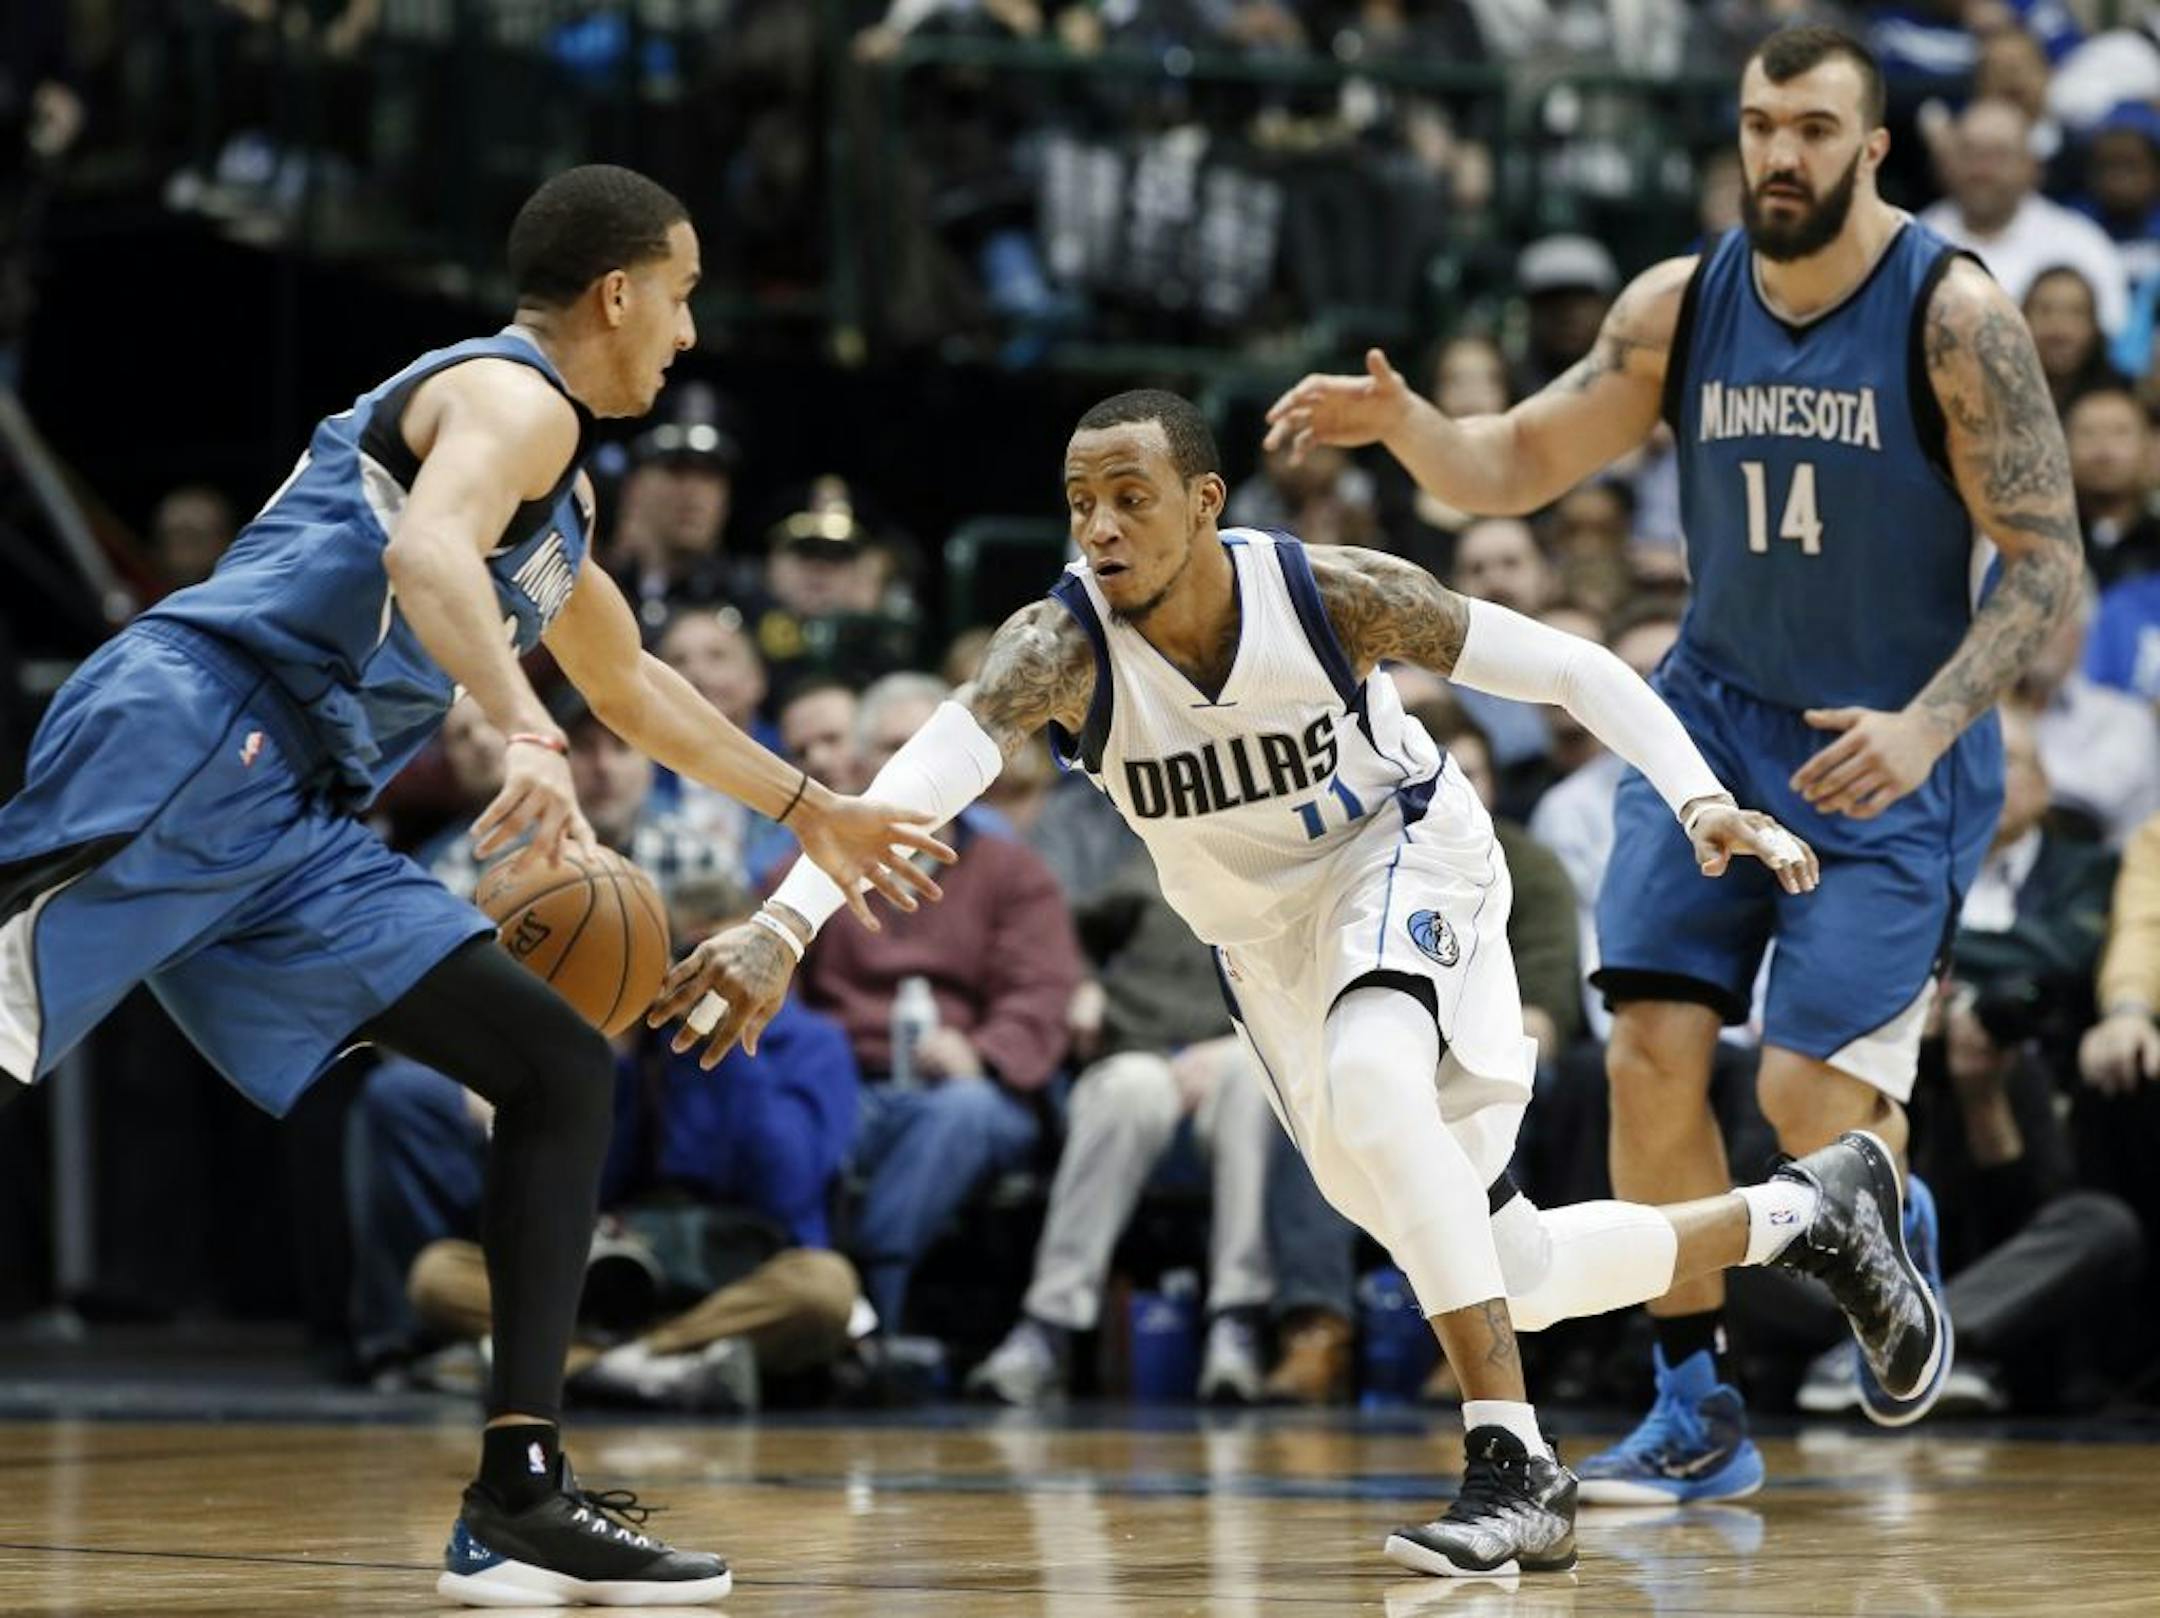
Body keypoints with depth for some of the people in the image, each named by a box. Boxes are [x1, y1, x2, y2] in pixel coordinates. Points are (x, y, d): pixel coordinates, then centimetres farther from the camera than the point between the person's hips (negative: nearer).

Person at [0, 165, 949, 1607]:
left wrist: (816, 814, 55)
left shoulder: (557, 483, 30)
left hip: (295, 831, 10)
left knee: (562, 1072, 7)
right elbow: (426, 549, -24)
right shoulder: (512, 397, -1)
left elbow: (631, 685, 47)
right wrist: (530, 733, -38)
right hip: (190, 744, -10)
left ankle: (520, 1499, 4)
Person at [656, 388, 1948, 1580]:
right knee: (1513, 1274, 8)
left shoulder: (1335, 595, -26)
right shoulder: (1062, 648, -26)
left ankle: (1516, 1468, -35)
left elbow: (1571, 669, -16)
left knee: (1370, 1079, -38)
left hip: (1403, 860, -4)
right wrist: (786, 925, -60)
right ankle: (1808, 1209, 33)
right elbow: (928, 772, -44)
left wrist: (1703, 803, -31)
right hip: (1269, 947, 4)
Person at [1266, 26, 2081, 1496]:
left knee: (1812, 1098, -12)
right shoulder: (1681, 306, -3)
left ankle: (1894, 1229, 25)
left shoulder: (1956, 315, -16)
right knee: (1653, 1053, -8)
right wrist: (1405, 424, -16)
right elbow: (1520, 466, 5)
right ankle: (1700, 1414, 5)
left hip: (1890, 746, -4)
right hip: (1719, 713, 4)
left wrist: (1927, 726, -28)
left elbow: (2045, 562, -15)